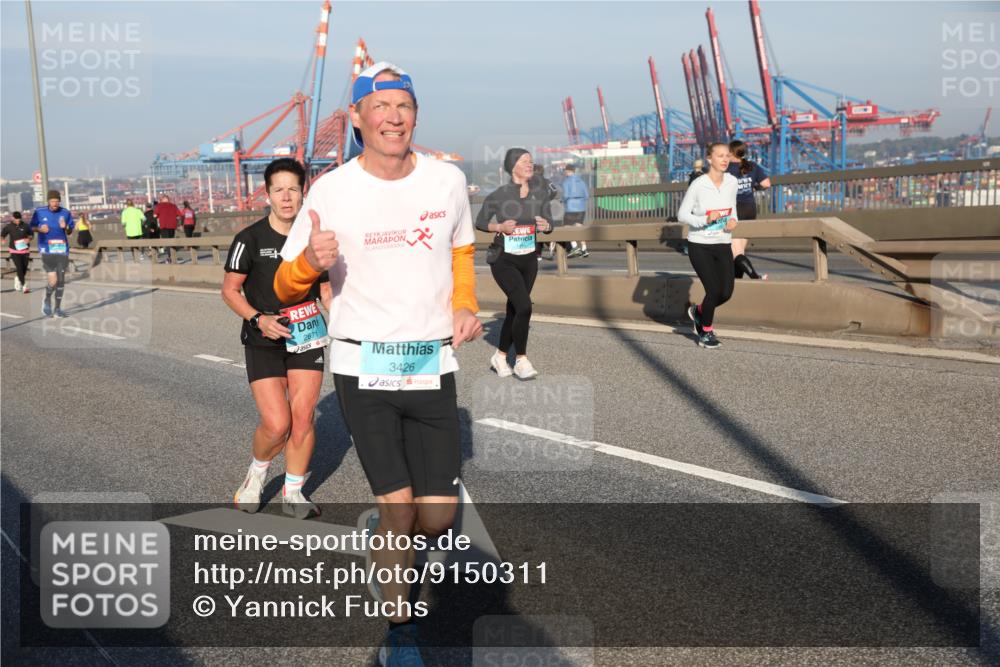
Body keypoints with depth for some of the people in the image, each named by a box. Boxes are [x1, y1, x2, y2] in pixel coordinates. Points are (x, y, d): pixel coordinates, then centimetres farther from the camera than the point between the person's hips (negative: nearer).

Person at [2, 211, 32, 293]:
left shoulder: (25, 225, -3)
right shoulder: (8, 226, -3)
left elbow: (31, 235, 9)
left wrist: (29, 239, -12)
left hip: (25, 250, 2)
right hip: (15, 251, -2)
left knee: (24, 269, 10)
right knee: (19, 268, -11)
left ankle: (17, 279, 40)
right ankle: (24, 286, -6)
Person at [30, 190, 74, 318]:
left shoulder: (65, 213, 3)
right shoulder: (39, 212, 0)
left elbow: (70, 232, 10)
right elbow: (32, 227, 10)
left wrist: (65, 228, -12)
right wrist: (40, 229, -11)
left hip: (62, 250, 2)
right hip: (47, 250, -2)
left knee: (61, 280, 5)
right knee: (53, 280, -13)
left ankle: (58, 308, 19)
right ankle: (47, 300, 17)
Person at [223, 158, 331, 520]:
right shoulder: (250, 239, -9)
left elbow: (326, 288, 12)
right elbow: (230, 290, -3)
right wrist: (259, 320, -18)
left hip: (307, 337, 3)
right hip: (264, 341, -3)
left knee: (303, 418, 0)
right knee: (277, 424, -11)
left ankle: (293, 492, 18)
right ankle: (256, 474, 20)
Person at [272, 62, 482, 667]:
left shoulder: (448, 180, 3)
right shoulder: (331, 191, -5)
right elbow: (285, 287, 0)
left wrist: (466, 306, 3)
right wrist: (311, 261, -23)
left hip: (433, 366, 3)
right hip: (363, 367, -2)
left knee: (437, 518, 1)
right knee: (399, 506, -4)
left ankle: (385, 534, 38)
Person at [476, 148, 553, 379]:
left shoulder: (540, 194, -2)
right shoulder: (499, 195, -12)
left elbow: (549, 224, 7)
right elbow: (480, 222, -1)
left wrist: (546, 225, -16)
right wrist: (500, 227, -19)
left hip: (528, 260, 5)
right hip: (504, 261, -5)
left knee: (514, 310, 12)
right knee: (524, 306, -19)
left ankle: (500, 357, 30)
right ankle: (521, 360, -5)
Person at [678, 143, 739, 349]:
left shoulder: (732, 182, 0)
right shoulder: (698, 185, -15)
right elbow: (682, 214, -10)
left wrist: (734, 220, -4)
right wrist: (705, 220, -26)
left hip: (723, 245, 5)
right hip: (700, 245, -5)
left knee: (726, 292, 0)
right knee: (714, 290, -10)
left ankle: (698, 311, 32)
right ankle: (706, 332, 16)